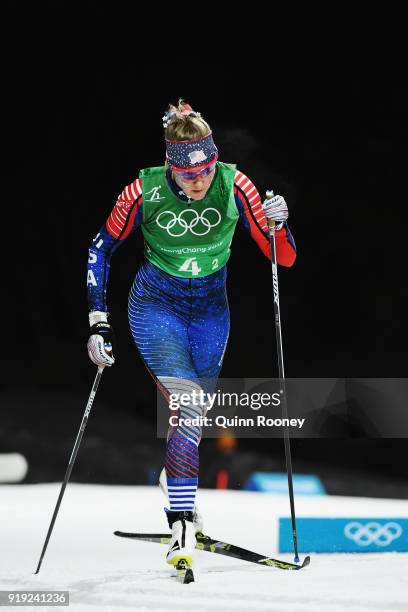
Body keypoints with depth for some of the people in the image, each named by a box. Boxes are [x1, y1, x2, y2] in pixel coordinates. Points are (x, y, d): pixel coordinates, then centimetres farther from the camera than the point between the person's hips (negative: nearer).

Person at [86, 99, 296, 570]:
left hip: (210, 310, 3)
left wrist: (278, 225, -33)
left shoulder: (233, 185, -18)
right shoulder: (144, 192, -21)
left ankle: (177, 479, 45)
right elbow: (102, 249, -6)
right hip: (156, 306, -3)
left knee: (197, 411, 14)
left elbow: (283, 258, -13)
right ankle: (182, 526, -19)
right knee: (189, 407, -20)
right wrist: (98, 320, -10)